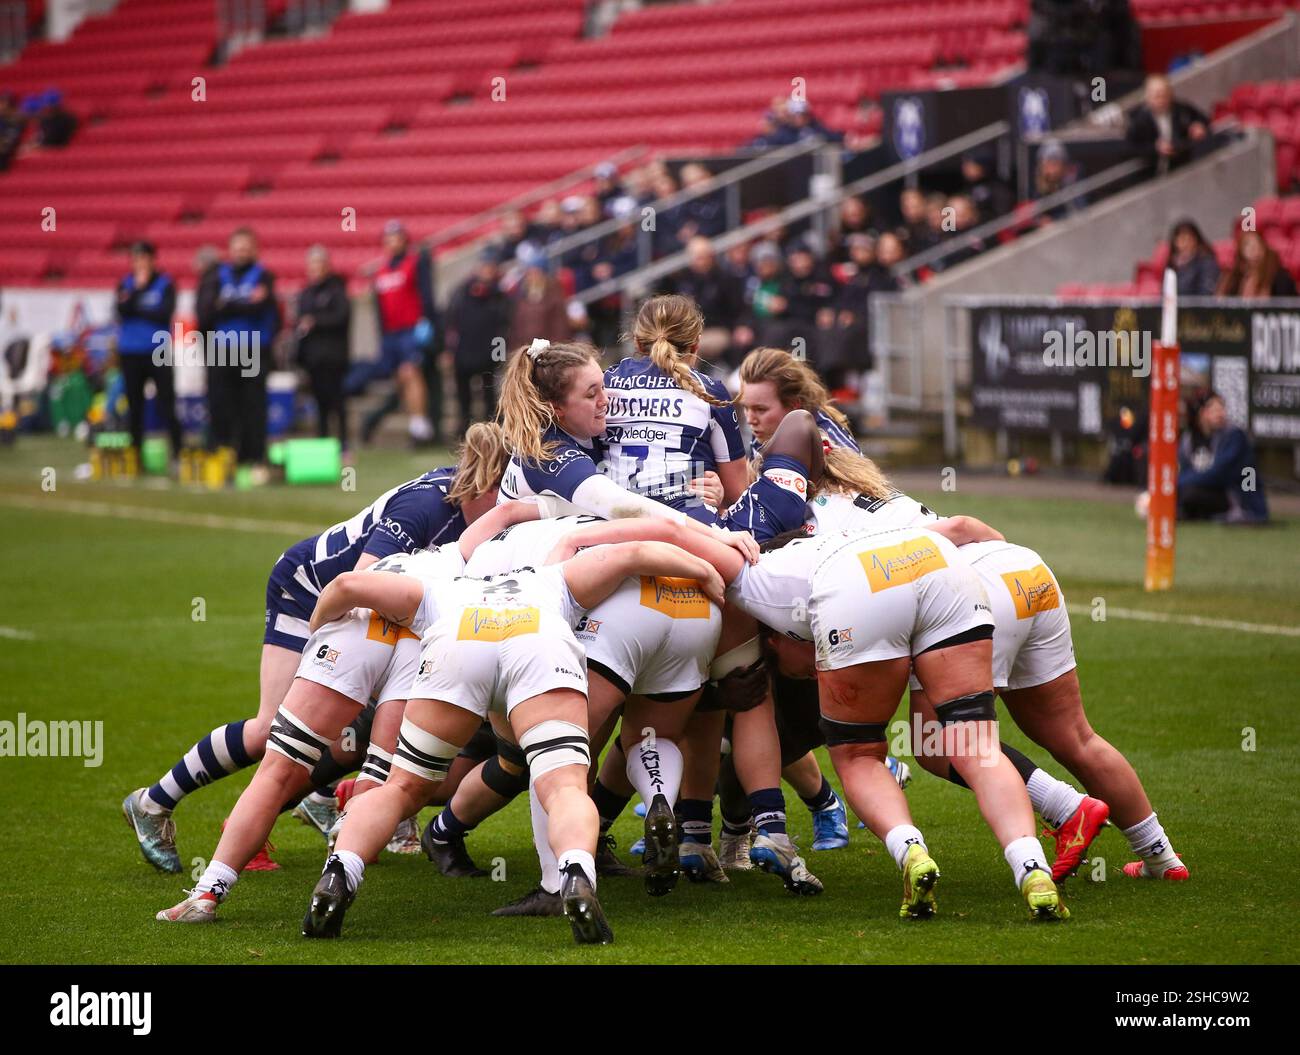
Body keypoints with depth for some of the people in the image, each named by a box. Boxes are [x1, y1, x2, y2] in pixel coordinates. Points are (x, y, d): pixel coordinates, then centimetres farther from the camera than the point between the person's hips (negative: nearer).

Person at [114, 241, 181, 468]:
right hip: (130, 353, 3)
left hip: (159, 352, -3)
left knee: (165, 404, -7)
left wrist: (136, 309, -9)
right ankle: (135, 453, 14)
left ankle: (178, 451, -5)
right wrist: (138, 288, -15)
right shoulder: (125, 284, 8)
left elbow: (165, 313, -14)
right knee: (134, 406, 7)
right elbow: (121, 310, -8)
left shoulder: (165, 284, -1)